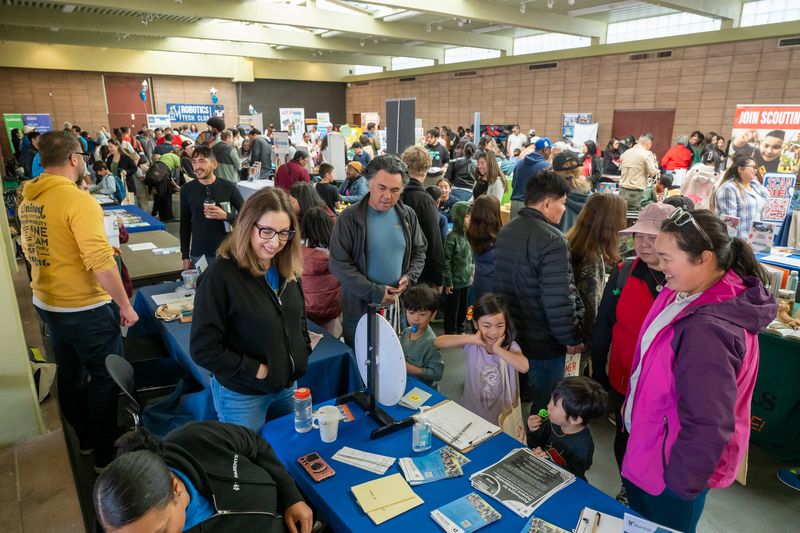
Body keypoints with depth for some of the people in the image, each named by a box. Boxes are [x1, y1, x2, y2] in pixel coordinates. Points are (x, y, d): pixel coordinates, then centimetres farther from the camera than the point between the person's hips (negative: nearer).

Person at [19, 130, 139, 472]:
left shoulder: (27, 200, 3)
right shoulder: (77, 200, -22)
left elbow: (30, 250, 16)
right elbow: (101, 262, -27)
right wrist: (125, 305, -19)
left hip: (46, 303, 8)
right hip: (86, 309, -8)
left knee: (70, 374, 21)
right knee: (104, 380, 8)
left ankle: (85, 439, 40)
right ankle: (105, 454, 21)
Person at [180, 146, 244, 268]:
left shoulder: (228, 187, -6)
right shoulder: (187, 190, 0)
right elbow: (185, 224, 8)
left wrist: (225, 216, -20)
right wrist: (185, 256, 6)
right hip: (198, 254, 1)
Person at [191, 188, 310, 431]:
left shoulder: (288, 268, -4)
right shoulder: (221, 275, -23)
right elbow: (203, 349, -21)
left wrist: (303, 356, 2)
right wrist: (257, 371, -19)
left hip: (288, 384, 6)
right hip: (241, 395, -6)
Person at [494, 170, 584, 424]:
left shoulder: (506, 231, 4)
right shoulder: (552, 241, -23)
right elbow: (559, 300, -24)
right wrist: (572, 339, -10)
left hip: (511, 334, 8)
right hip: (543, 342, -8)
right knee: (543, 408, 10)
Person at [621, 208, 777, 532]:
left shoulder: (707, 329, -35)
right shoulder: (692, 293, -5)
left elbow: (707, 426, -31)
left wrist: (682, 484, -17)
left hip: (668, 468, -8)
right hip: (647, 442, 8)